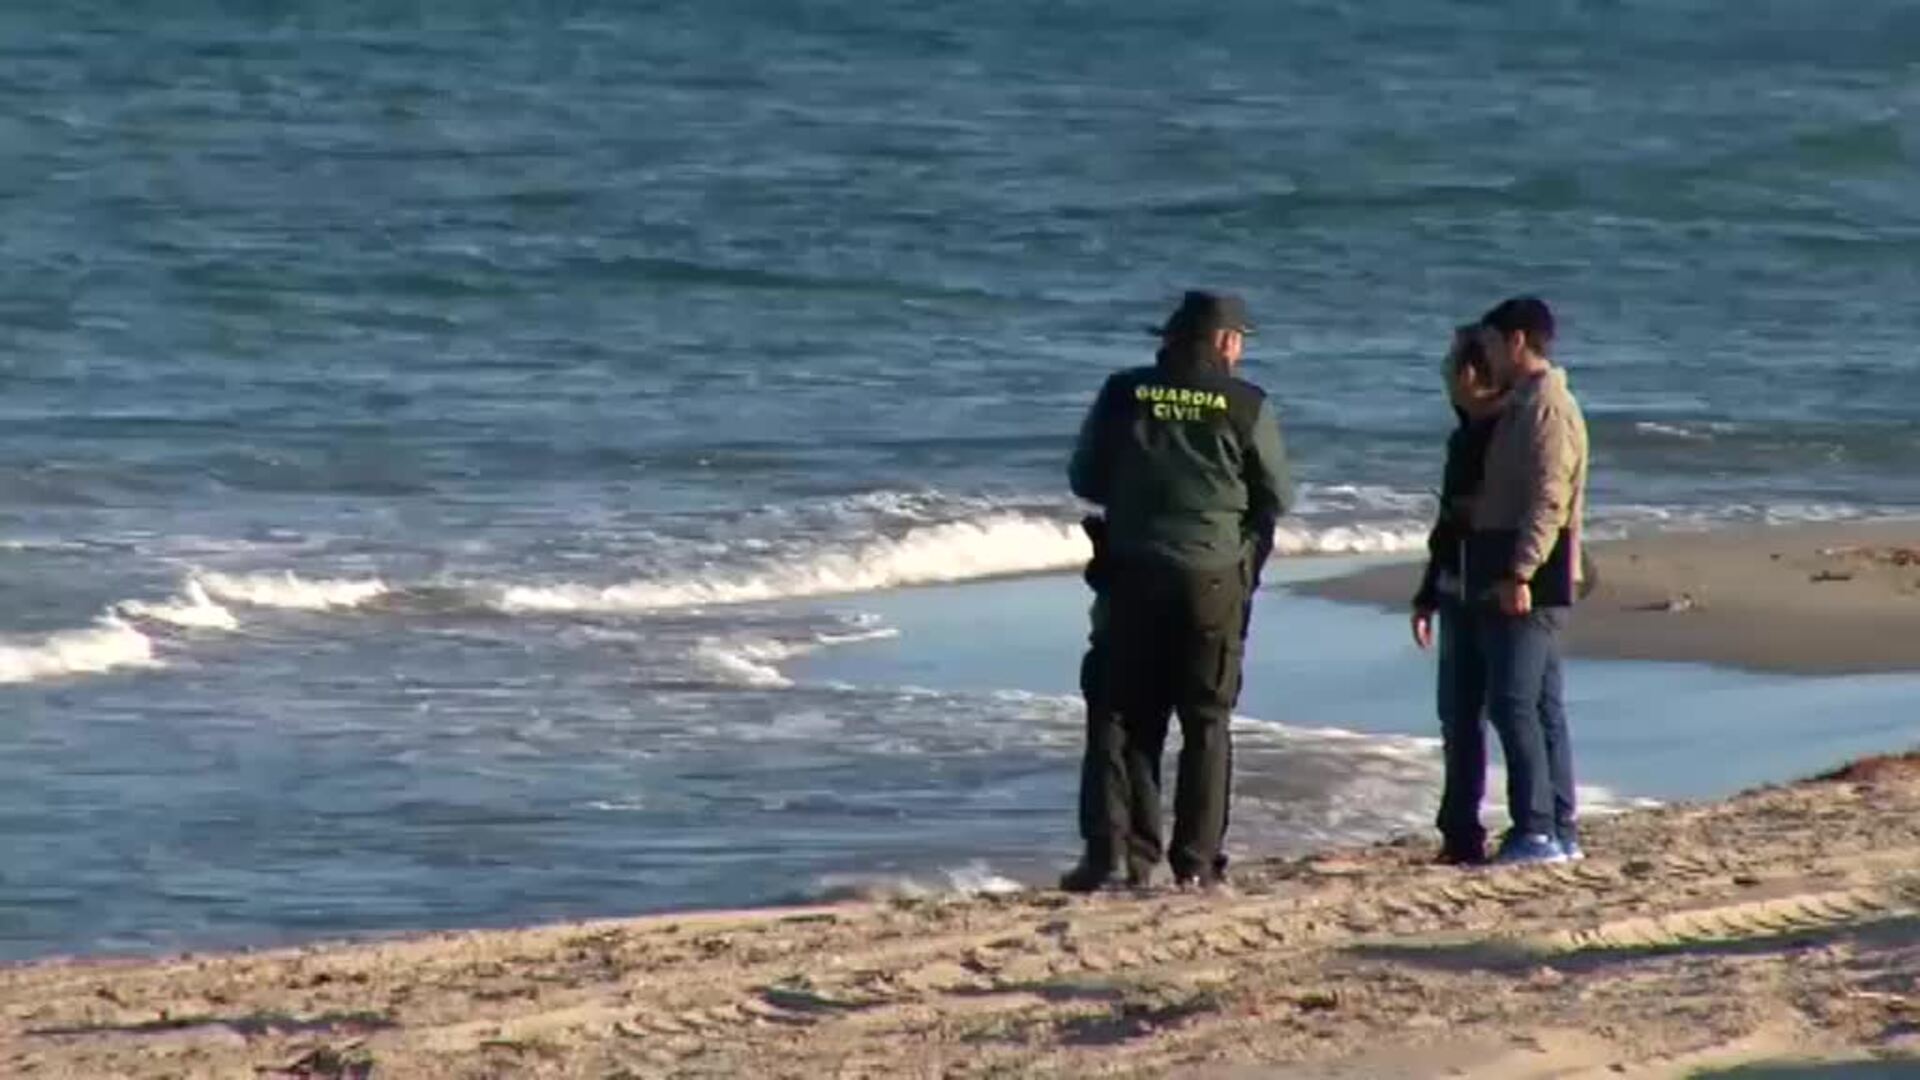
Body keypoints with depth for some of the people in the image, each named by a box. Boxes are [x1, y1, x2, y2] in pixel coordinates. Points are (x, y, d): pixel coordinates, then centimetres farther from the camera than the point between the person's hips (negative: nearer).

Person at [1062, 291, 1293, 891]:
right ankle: (1196, 860, 6)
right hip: (1214, 577, -1)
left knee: (1122, 715, 7)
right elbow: (1278, 497, 1)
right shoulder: (1244, 405, -6)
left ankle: (1112, 847, -4)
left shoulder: (1123, 395, -1)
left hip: (1134, 572, 1)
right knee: (1207, 722, 8)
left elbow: (1084, 478, 7)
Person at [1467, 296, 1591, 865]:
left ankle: (1537, 830, -15)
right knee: (1541, 706, 10)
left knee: (1515, 702, -13)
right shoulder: (1522, 407, 20)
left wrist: (1520, 573, -25)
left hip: (1531, 583, -10)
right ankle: (1559, 830, 12)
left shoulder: (1547, 408, -13)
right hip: (1513, 580, 10)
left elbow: (1548, 500, -21)